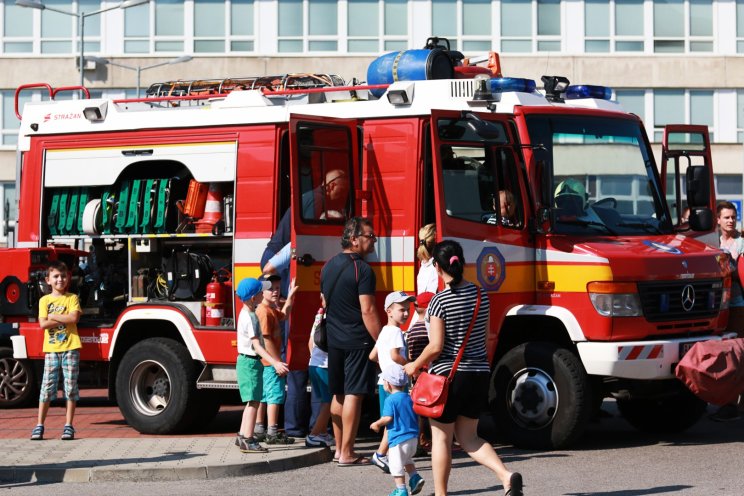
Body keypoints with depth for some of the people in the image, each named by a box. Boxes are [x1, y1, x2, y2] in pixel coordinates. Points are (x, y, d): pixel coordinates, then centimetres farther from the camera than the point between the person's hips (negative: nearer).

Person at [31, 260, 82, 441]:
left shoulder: (72, 298, 6)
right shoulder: (45, 300, 9)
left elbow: (74, 318, -10)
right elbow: (43, 324, -4)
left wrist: (53, 316, -7)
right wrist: (64, 319, -8)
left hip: (70, 348, -1)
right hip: (51, 349, 1)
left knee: (71, 387, -1)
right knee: (47, 387, -1)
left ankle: (68, 426, 4)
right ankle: (39, 426, 1)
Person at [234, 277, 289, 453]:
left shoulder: (248, 313, 11)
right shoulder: (249, 318, -20)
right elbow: (256, 345, -25)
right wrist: (275, 363, -31)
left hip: (247, 361, 10)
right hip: (250, 362, -10)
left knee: (252, 401, 16)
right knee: (254, 401, -10)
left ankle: (243, 436, 22)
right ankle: (247, 440, -11)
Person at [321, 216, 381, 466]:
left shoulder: (329, 266, 11)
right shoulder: (362, 269, -14)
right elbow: (368, 311, -18)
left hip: (334, 340, 8)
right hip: (357, 341, -8)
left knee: (338, 395, 14)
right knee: (353, 395, -4)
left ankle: (339, 448, 22)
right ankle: (346, 454, -4)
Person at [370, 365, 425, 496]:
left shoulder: (390, 400, -14)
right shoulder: (409, 398, 10)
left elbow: (388, 418, -21)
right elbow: (417, 417, 15)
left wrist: (377, 424, -5)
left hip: (398, 439, -8)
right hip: (412, 437, 8)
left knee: (397, 465, 1)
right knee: (407, 459, 29)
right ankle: (415, 477, 11)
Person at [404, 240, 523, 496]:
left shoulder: (440, 300, -15)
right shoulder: (481, 295, 3)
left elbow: (436, 347, -17)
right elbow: (484, 337, 11)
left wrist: (415, 365, -1)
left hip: (448, 376, -6)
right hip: (479, 374, 6)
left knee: (441, 439, 8)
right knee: (468, 437, 16)